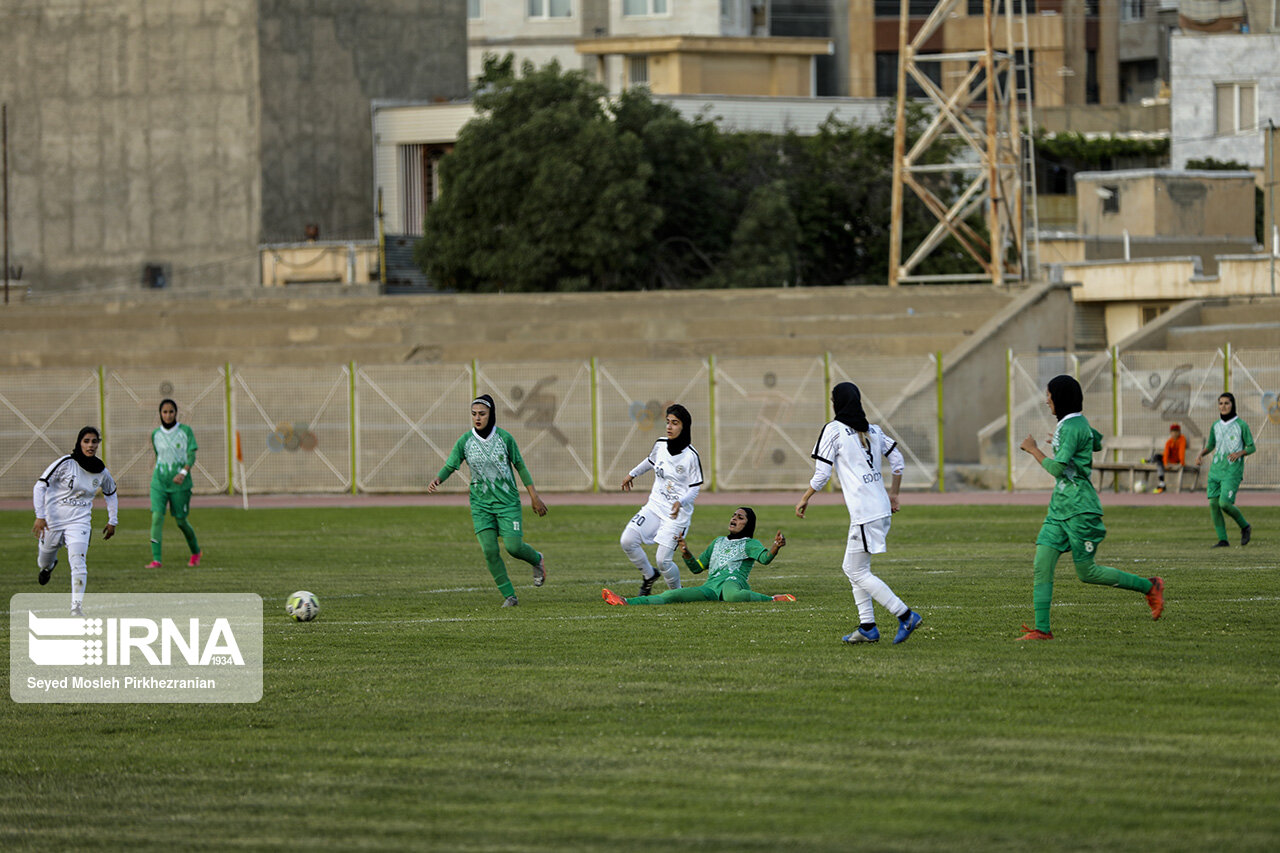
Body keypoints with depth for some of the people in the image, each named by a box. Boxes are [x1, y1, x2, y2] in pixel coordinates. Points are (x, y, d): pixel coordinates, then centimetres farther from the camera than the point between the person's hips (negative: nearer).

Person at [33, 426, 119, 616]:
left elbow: (111, 494, 20)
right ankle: (47, 566, 55)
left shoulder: (101, 472, 0)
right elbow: (40, 486, -11)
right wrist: (40, 516, -19)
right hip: (52, 520, -1)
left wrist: (112, 521, 19)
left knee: (79, 563, -19)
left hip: (79, 521, 1)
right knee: (44, 563, 17)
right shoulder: (66, 464, -12)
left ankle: (77, 607, -19)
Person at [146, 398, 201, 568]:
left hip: (180, 484, -2)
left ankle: (196, 552, 31)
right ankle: (156, 559, -18)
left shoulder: (185, 431, -1)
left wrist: (183, 473, -21)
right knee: (157, 516, -15)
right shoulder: (156, 434, 8)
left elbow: (191, 456, -6)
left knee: (181, 521, 5)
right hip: (159, 482, 2)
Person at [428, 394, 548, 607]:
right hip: (481, 504, 2)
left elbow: (520, 465, 2)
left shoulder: (504, 437, -7)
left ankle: (537, 560, 26)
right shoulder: (465, 441, -4)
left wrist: (534, 496, 4)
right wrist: (437, 480, -29)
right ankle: (509, 596, 3)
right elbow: (450, 466, -6)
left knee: (513, 546, -10)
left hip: (508, 501, -2)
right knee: (489, 550, -9)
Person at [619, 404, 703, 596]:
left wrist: (681, 502, -31)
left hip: (677, 513, -6)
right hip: (655, 506, 6)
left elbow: (694, 488, -13)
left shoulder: (691, 456, -16)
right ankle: (649, 575, 18)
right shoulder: (660, 445, 1)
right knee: (627, 541, -9)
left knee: (663, 559, -12)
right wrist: (632, 474, 32)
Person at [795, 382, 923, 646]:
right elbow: (897, 460, 17)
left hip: (864, 512, -8)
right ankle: (867, 627, 15)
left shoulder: (833, 430, -7)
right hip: (882, 508, 8)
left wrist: (805, 499, 4)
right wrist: (894, 493, 26)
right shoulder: (872, 431, 13)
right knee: (853, 569, 17)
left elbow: (822, 473, -9)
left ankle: (905, 615, -9)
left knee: (857, 572, -2)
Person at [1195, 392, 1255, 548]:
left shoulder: (1241, 425, -4)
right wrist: (1200, 455, 4)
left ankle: (1245, 527, 8)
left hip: (1232, 472, -6)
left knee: (1225, 503, -17)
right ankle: (1222, 540, 3)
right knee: (1213, 504, -4)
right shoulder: (1216, 425, 11)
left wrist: (1240, 453, -18)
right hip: (1216, 470, 6)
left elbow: (1252, 447, 1)